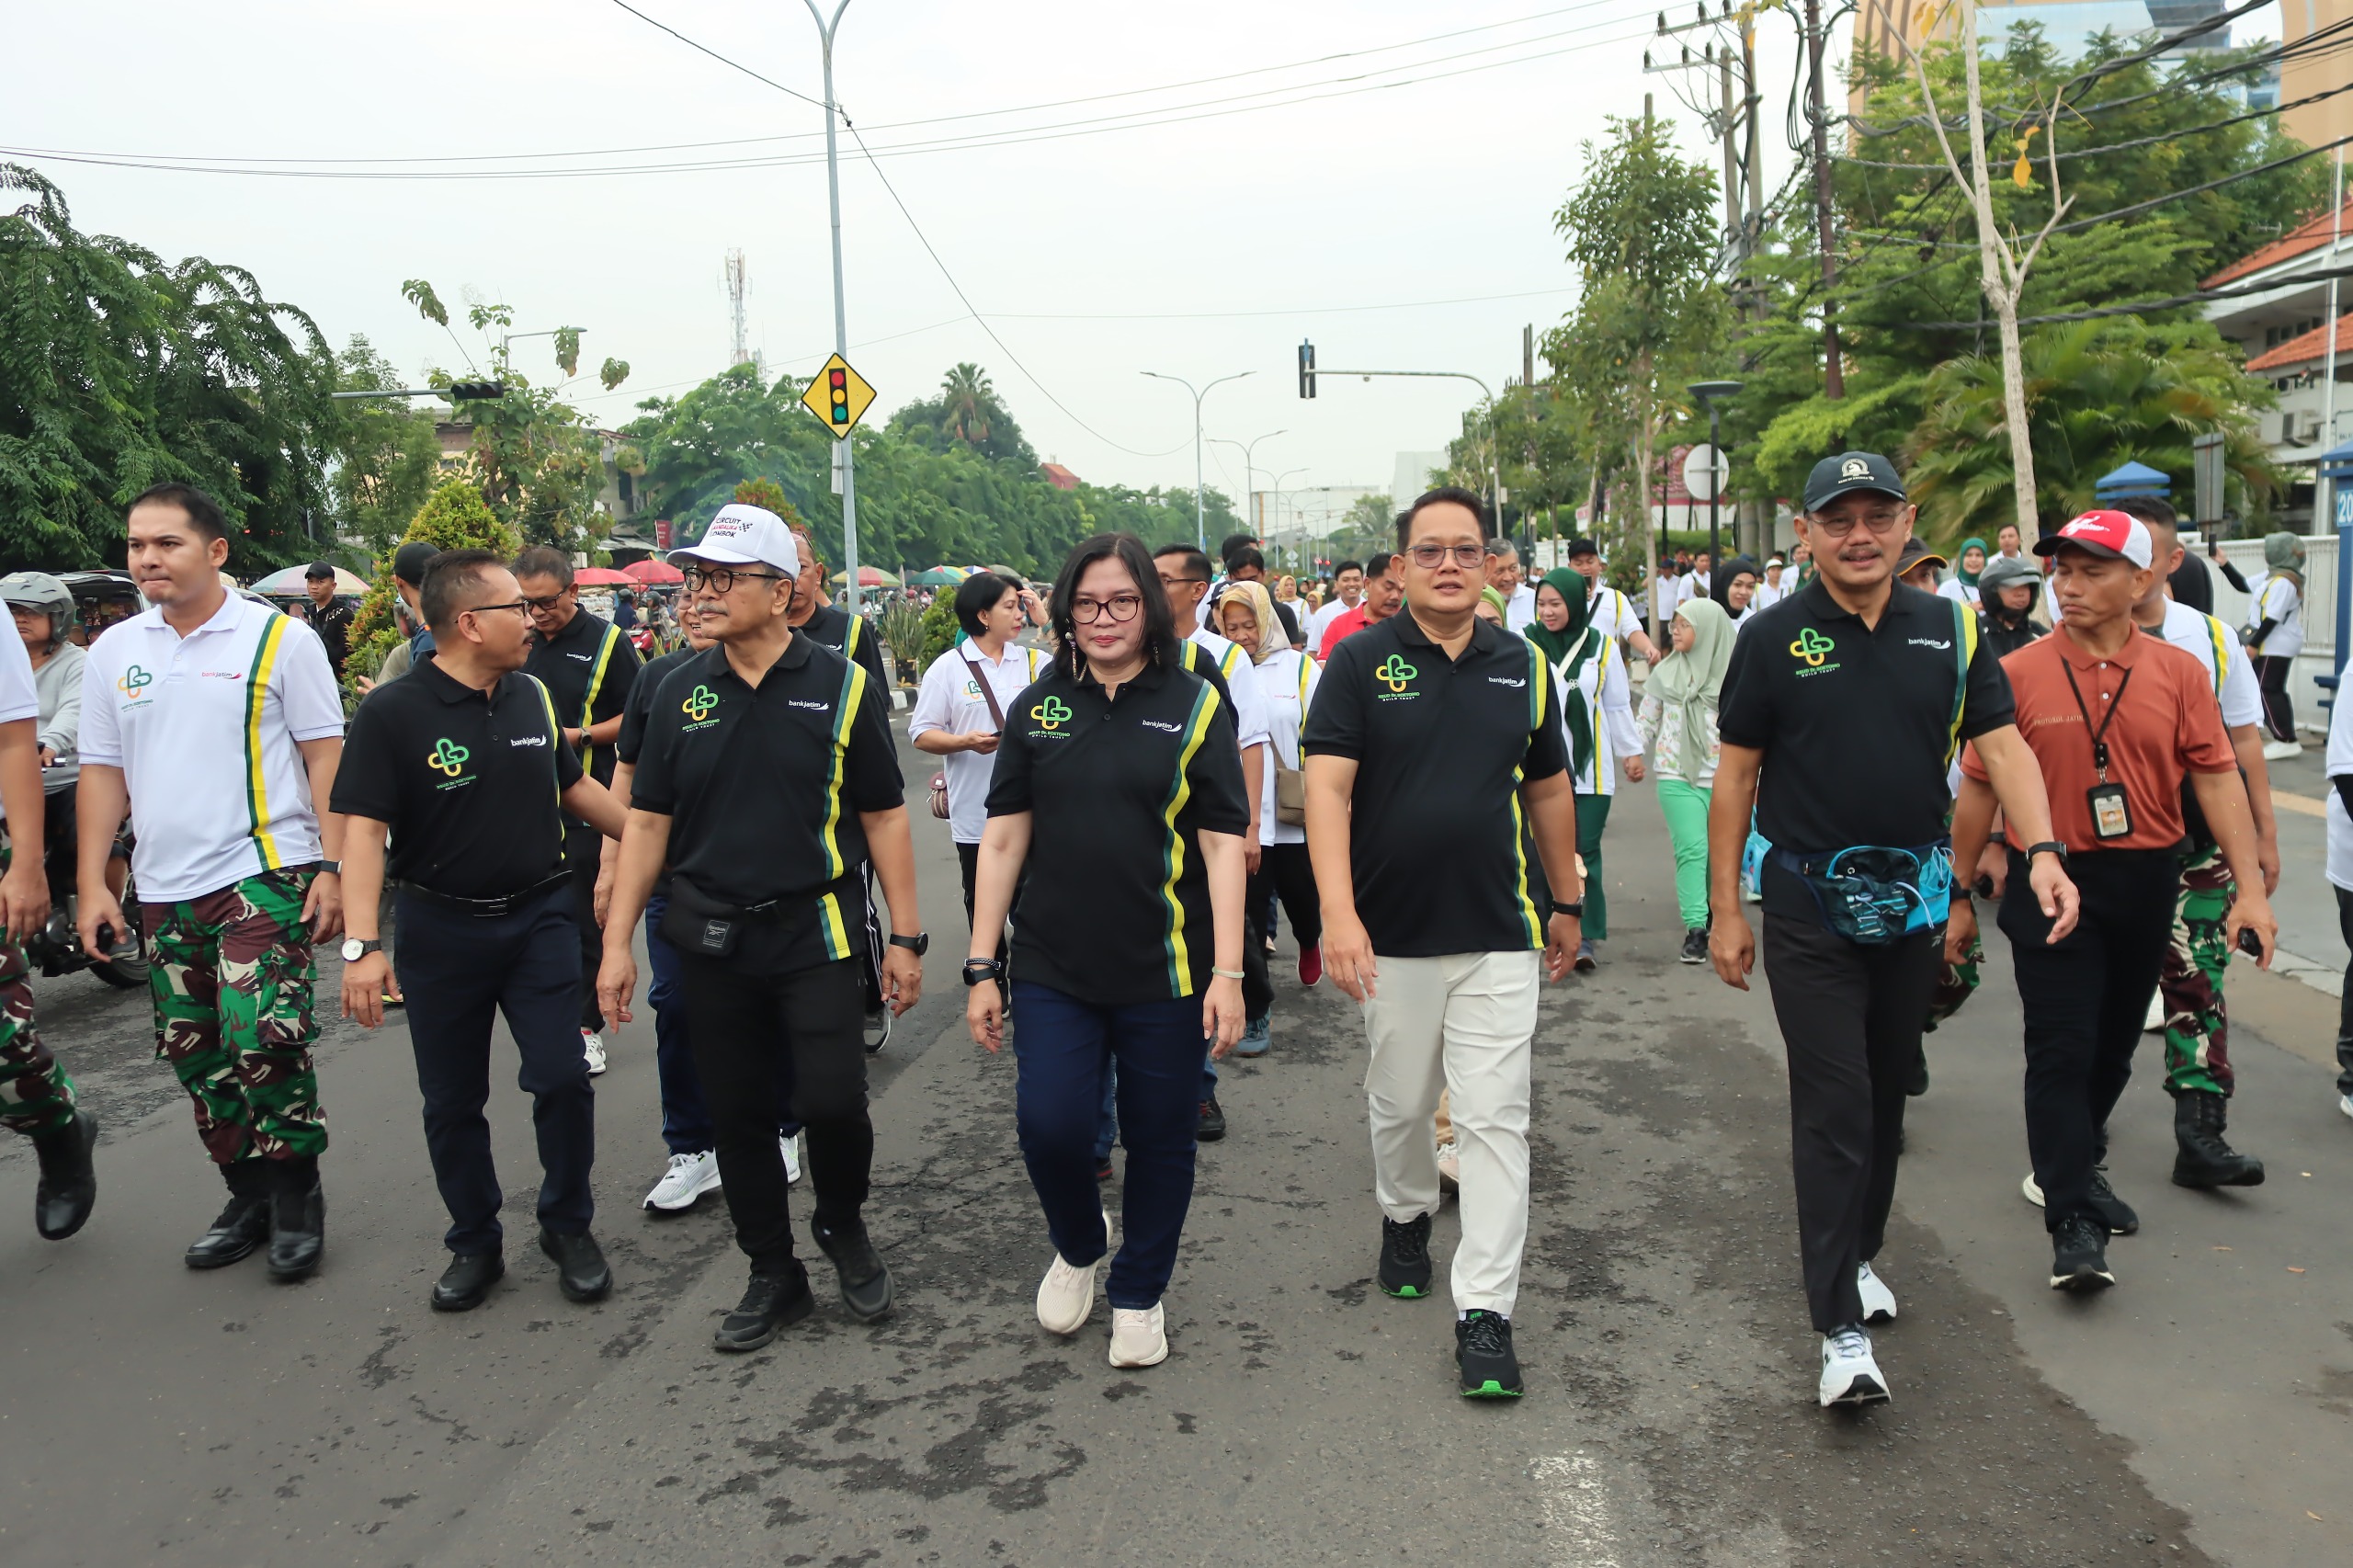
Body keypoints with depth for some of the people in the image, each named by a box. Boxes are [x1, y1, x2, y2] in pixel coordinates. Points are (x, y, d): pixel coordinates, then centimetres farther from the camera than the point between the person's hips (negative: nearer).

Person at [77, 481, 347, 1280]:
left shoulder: (280, 637, -5)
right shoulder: (113, 652, 9)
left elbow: (325, 756, -4)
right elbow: (103, 772, 12)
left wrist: (333, 866, -10)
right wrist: (92, 884, 7)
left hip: (264, 874, -5)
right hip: (163, 888, 6)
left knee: (263, 1041, -13)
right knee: (196, 1056, 12)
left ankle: (297, 1195, 8)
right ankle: (250, 1197, 28)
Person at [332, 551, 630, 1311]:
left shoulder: (533, 697, 4)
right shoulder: (392, 714, -12)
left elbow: (574, 786, 18)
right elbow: (362, 828, -16)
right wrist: (362, 943, -24)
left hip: (538, 915, 3)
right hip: (441, 927, -3)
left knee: (561, 1077, -3)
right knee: (452, 1100, 9)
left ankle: (569, 1228, 17)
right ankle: (474, 1245, 26)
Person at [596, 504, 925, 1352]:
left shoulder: (841, 685, -4)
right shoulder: (681, 691, 4)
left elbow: (883, 816, -1)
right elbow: (648, 821, 7)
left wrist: (905, 937, -4)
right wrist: (618, 941, 3)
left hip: (816, 933, -3)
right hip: (711, 941, 3)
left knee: (832, 1101, -11)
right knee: (738, 1117, 9)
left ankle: (844, 1225, 22)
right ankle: (774, 1275, 28)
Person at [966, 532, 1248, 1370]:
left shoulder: (1194, 704, -1)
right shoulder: (1039, 706, 6)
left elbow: (1222, 844, -5)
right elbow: (1003, 840, 5)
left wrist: (1228, 971, -11)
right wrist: (981, 967, 1)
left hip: (1165, 971, -1)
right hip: (1055, 968, 2)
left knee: (1159, 1138, 8)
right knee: (1048, 1125, -3)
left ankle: (1139, 1292, 31)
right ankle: (1077, 1244, 30)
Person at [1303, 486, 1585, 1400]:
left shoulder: (1524, 666, 5)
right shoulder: (1360, 662, -5)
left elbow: (1549, 790, 14)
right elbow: (1326, 786, -14)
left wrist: (1567, 904, 18)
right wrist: (1338, 914, -25)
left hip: (1499, 935, 1)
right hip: (1391, 936, -1)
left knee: (1495, 1120, -1)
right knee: (1400, 1105, 16)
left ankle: (1485, 1311, 5)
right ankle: (1405, 1218, 44)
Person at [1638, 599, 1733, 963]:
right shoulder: (1665, 672, 8)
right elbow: (1645, 721, 14)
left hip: (1722, 779, -1)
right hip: (1677, 776, 1)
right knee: (1692, 850, -11)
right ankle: (1694, 930, -11)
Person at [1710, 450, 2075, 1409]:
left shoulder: (1949, 629, 4)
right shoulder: (1775, 637, -5)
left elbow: (2002, 745, 2)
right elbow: (1736, 774, -3)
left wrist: (2042, 851, -16)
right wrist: (1725, 908, -4)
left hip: (1914, 903, 4)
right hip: (1810, 908, -4)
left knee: (1887, 1094, 16)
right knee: (1833, 1109, -6)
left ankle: (1859, 1253, 37)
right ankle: (1843, 1330, -3)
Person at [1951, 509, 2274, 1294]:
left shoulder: (2180, 672, 0)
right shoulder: (2018, 673, -6)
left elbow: (2217, 778, -1)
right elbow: (1979, 790, -2)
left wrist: (2250, 888, -9)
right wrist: (1960, 896, 1)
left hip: (2146, 881, 3)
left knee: (2114, 1043, 17)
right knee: (2062, 1047, -5)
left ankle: (2075, 1164, 39)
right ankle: (2074, 1222, -2)